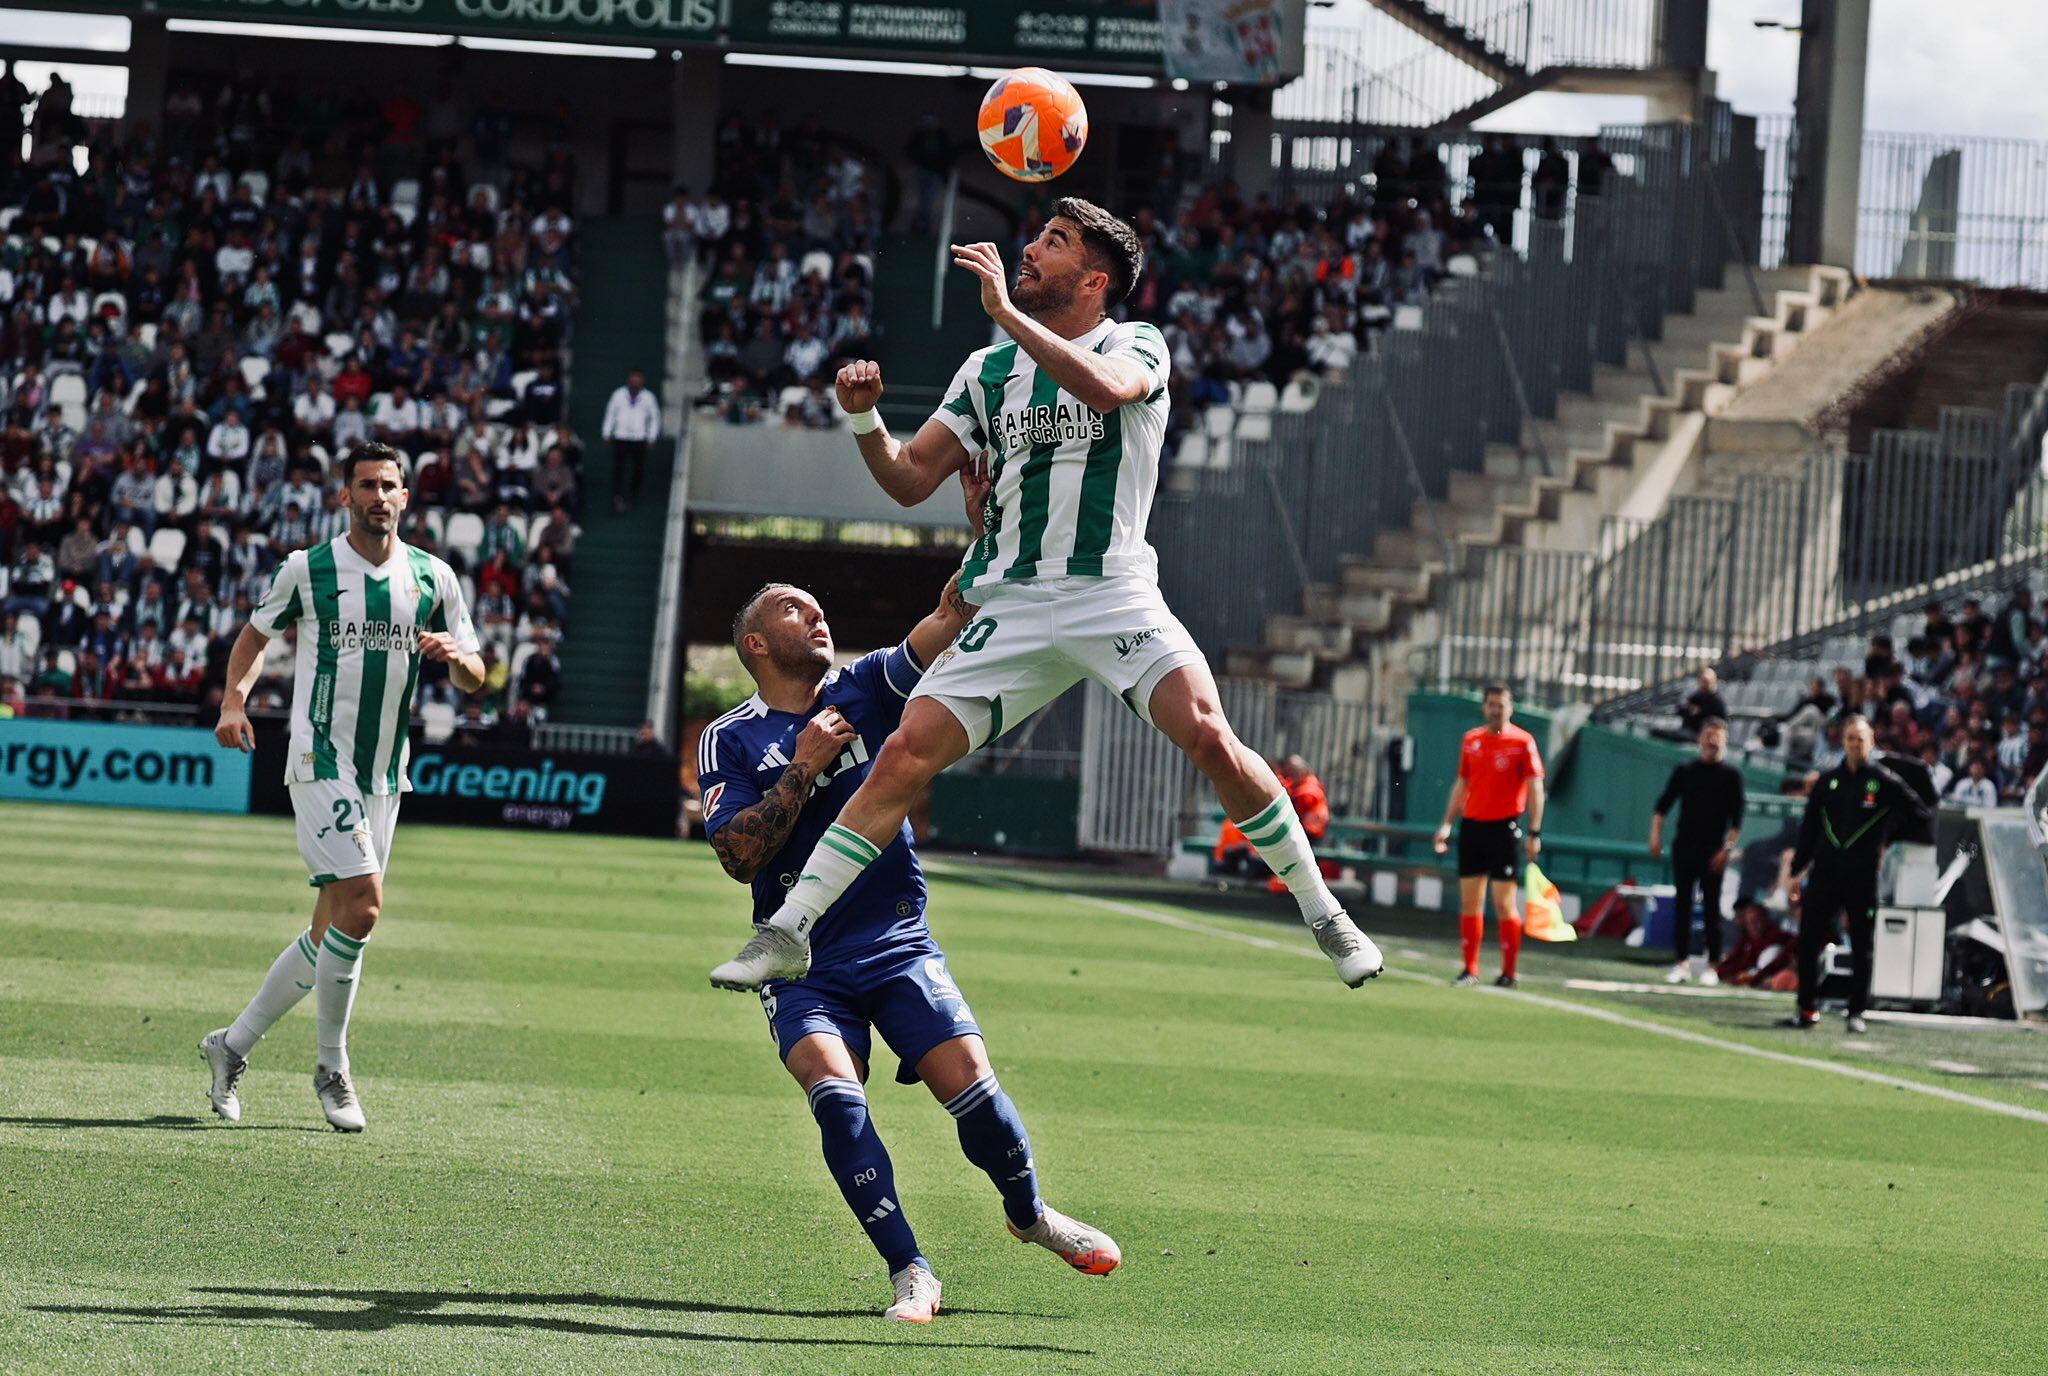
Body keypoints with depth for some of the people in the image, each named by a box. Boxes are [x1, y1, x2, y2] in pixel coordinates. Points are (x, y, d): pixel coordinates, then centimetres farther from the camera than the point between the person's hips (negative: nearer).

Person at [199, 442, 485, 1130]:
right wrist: (234, 698, -5)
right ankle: (332, 1068, -5)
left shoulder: (433, 577, 6)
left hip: (384, 776, 5)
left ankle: (234, 1044, 22)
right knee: (362, 903, -19)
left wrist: (456, 656, -12)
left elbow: (472, 678, 11)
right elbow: (255, 634, 13)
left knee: (333, 930, 6)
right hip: (320, 760, -5)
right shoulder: (306, 569, -2)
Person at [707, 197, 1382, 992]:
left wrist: (1006, 310, -25)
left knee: (1207, 735, -23)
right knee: (905, 755, -10)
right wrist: (864, 420, -4)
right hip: (1011, 608, 3)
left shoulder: (1136, 346, 2)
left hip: (1114, 598, -3)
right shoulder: (987, 370, 15)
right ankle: (787, 933, -5)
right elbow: (910, 481, 15)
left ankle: (1324, 916, -9)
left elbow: (1105, 388, -24)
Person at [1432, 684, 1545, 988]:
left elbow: (1535, 789, -6)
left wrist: (1534, 832, -12)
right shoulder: (1470, 740, 11)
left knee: (1504, 904, -6)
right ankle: (1470, 969, 12)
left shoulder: (1522, 742, -4)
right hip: (1471, 826, 5)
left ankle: (1508, 972, 1)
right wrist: (1447, 824, 13)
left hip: (1504, 827, -5)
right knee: (1469, 902, 5)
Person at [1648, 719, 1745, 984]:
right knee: (1683, 906, 3)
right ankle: (1683, 963, 8)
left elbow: (1736, 817, -1)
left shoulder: (1730, 775, 4)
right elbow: (1663, 804, 8)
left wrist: (1727, 848, -11)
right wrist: (1656, 833, -5)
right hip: (1684, 847, 3)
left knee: (1711, 908, -3)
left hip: (1713, 851, -3)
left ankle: (1712, 966, 1)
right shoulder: (1685, 771, 11)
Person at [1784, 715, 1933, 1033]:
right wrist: (1797, 871, 10)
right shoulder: (1827, 782, 10)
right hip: (1824, 873, 3)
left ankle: (1857, 1013, 7)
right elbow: (1809, 829, 13)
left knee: (1861, 949, 1)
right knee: (1808, 942, -1)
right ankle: (1807, 1010, 6)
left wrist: (1886, 830, 2)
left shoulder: (1885, 782, 0)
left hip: (1863, 877, -3)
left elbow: (1919, 813, 7)